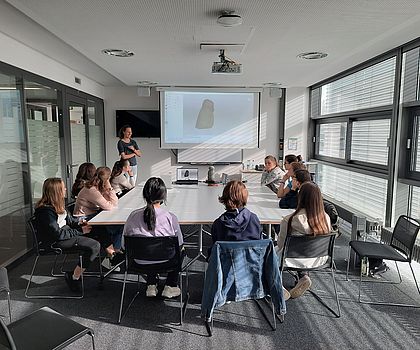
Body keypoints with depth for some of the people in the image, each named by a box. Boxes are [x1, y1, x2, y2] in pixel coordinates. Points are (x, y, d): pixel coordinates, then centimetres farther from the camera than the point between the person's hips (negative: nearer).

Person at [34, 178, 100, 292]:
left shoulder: (55, 205, 6)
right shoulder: (46, 211, -23)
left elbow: (68, 218, 20)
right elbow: (58, 234, -24)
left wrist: (78, 223, 3)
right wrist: (79, 231, -18)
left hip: (64, 232, 10)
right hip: (55, 242, -10)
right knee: (94, 246, -21)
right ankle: (74, 277, -11)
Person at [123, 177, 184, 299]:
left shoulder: (133, 216, -14)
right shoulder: (170, 217, -21)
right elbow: (179, 245, -9)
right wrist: (180, 249, 14)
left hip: (140, 262, 3)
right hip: (166, 261, -3)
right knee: (180, 251, 29)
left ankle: (151, 285, 30)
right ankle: (170, 286, 25)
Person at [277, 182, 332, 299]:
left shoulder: (289, 220, -26)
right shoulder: (326, 218, -13)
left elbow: (281, 243, -11)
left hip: (298, 260, -4)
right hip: (318, 260, 5)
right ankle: (303, 277, 22)